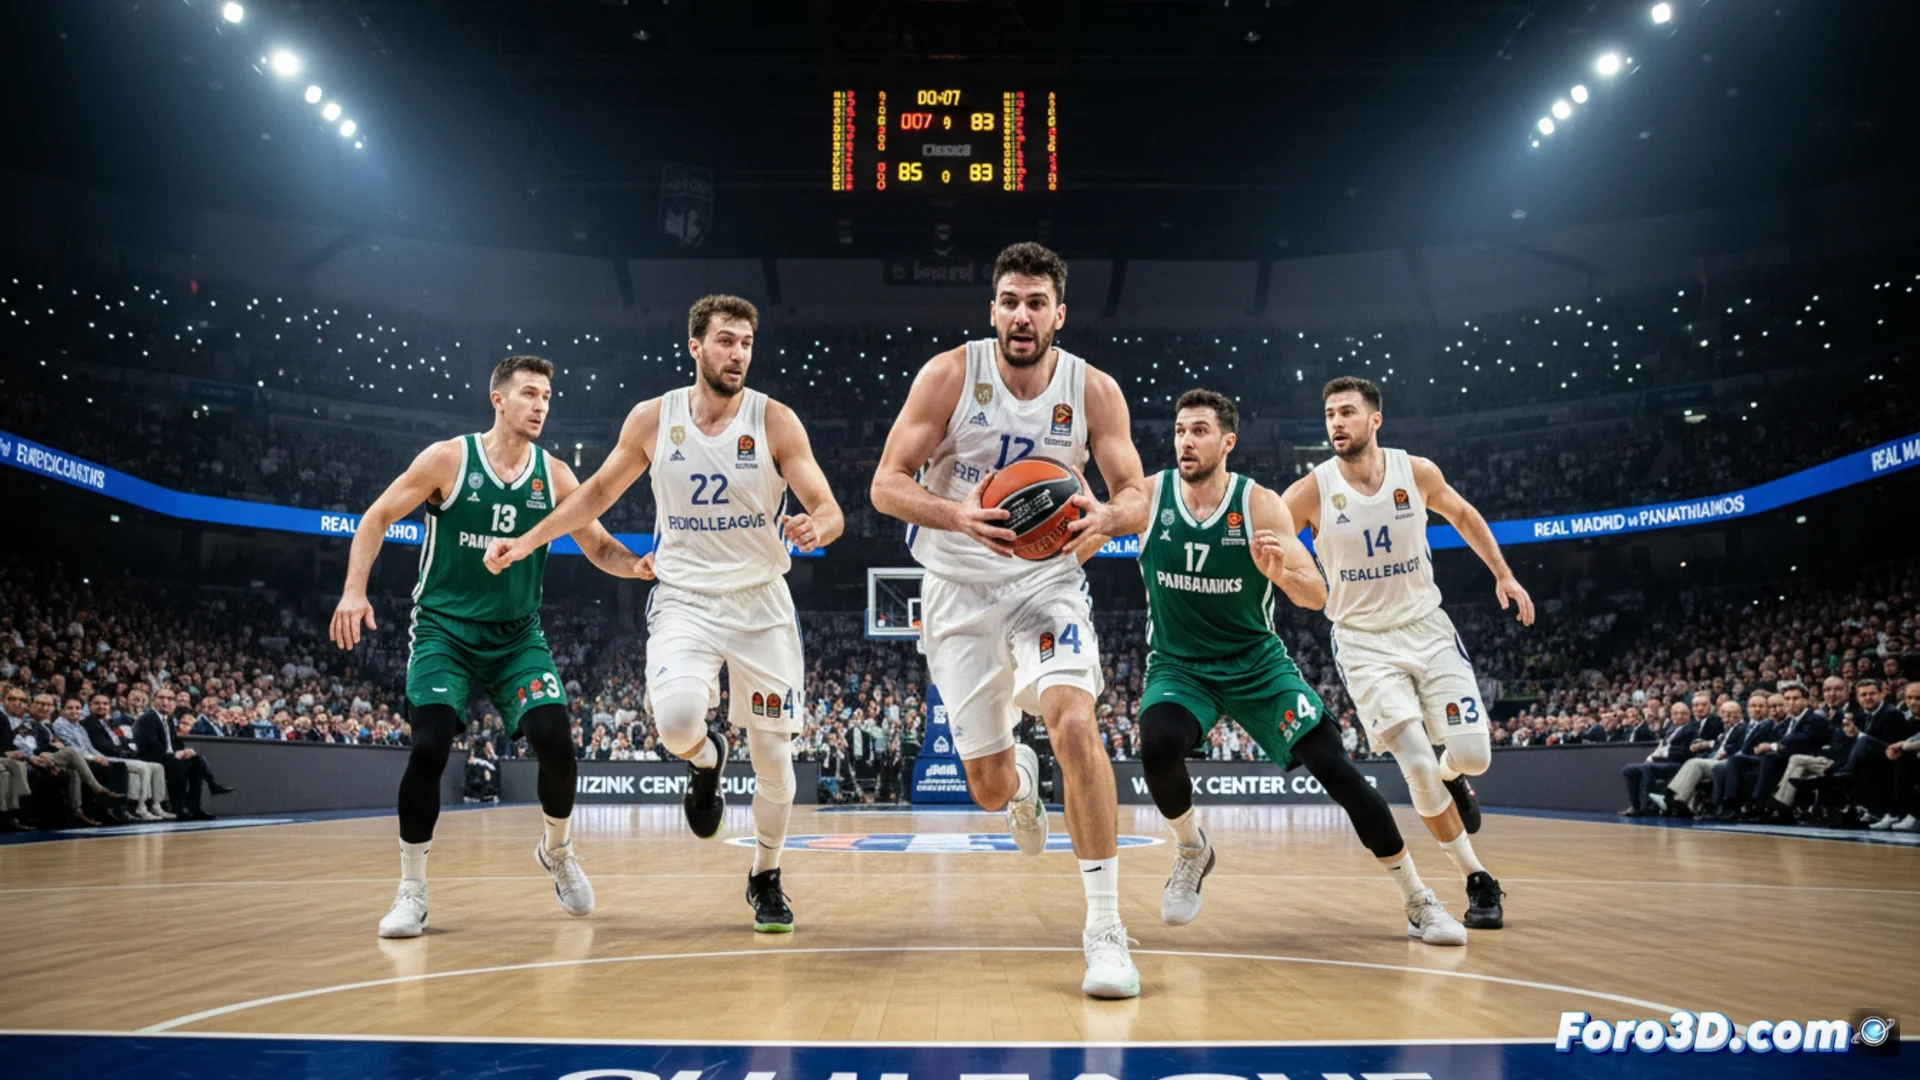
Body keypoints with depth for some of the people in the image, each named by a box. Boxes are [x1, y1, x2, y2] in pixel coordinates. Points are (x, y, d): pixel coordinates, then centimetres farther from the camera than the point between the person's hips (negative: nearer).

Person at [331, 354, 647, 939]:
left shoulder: (555, 475, 1)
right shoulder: (448, 458, -7)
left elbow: (601, 548, 2)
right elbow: (377, 518, 0)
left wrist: (645, 565, -19)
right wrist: (355, 590, -13)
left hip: (518, 636, 2)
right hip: (444, 628, -2)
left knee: (555, 743, -13)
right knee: (430, 747, -18)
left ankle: (557, 849, 18)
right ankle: (411, 890, 2)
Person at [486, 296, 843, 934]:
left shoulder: (774, 420, -7)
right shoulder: (653, 419, -2)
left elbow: (829, 510, -11)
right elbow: (601, 490, 14)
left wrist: (815, 529, -34)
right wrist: (528, 541, 12)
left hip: (760, 602, 0)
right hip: (684, 597, 0)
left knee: (773, 753, 3)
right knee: (675, 718, -28)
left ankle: (766, 878, 28)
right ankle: (705, 761, 10)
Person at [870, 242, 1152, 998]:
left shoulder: (1094, 390, -6)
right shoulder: (950, 374, -10)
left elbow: (1137, 500, -5)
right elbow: (886, 484, -13)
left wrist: (1104, 518, -30)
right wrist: (957, 515, -33)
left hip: (1048, 583, 0)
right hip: (959, 593, 0)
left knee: (1075, 724, -26)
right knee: (987, 788, 4)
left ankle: (1105, 929, -14)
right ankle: (1020, 778, 47)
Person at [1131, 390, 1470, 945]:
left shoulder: (1260, 504, -11)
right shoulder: (1148, 496, -9)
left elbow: (1317, 596, -11)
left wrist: (1281, 573, -34)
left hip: (1257, 663, 0)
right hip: (1179, 665, 0)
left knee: (1336, 769, -9)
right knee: (1158, 744, -31)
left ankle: (1419, 902, 9)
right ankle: (1191, 850, 0)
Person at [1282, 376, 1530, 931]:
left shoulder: (1417, 472, -5)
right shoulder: (1312, 490, -13)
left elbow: (1463, 516, 14)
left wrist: (1503, 575, 14)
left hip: (1427, 627, 2)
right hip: (1364, 641, -2)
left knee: (1471, 754, -7)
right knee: (1418, 768, -13)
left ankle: (1450, 779, 32)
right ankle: (1479, 882, 6)